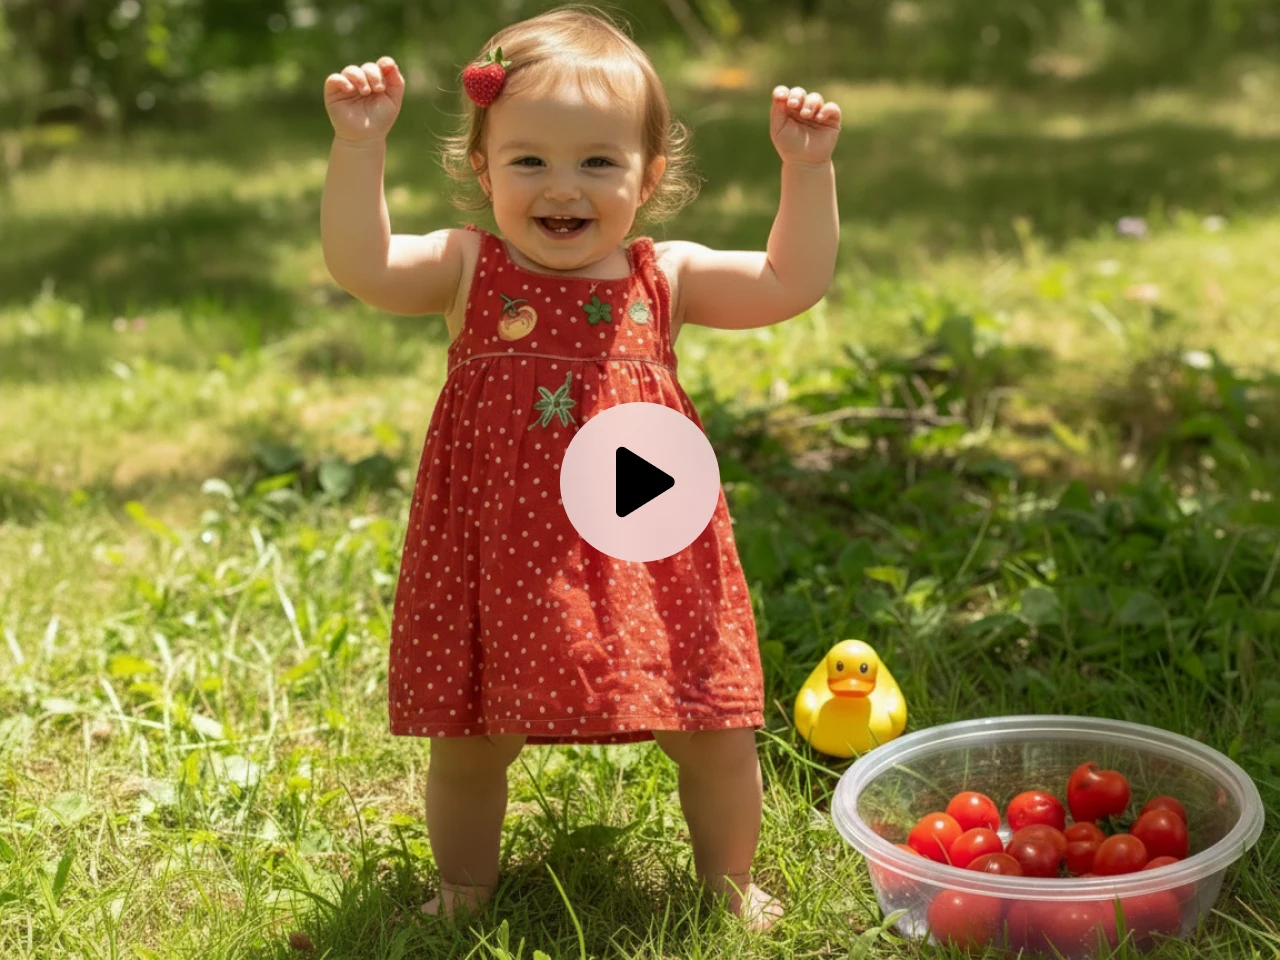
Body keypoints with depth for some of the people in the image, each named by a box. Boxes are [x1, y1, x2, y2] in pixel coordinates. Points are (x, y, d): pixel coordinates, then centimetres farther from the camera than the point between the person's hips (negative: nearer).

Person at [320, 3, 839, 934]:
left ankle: (730, 886, 32)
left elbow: (790, 285, 4)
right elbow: (362, 265, -15)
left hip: (644, 553, 1)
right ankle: (465, 894, 35)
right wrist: (359, 146, -24)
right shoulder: (468, 269, -1)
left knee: (714, 737, 6)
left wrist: (808, 168, -4)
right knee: (470, 743, 9)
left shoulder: (665, 278, 4)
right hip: (500, 558, -1)